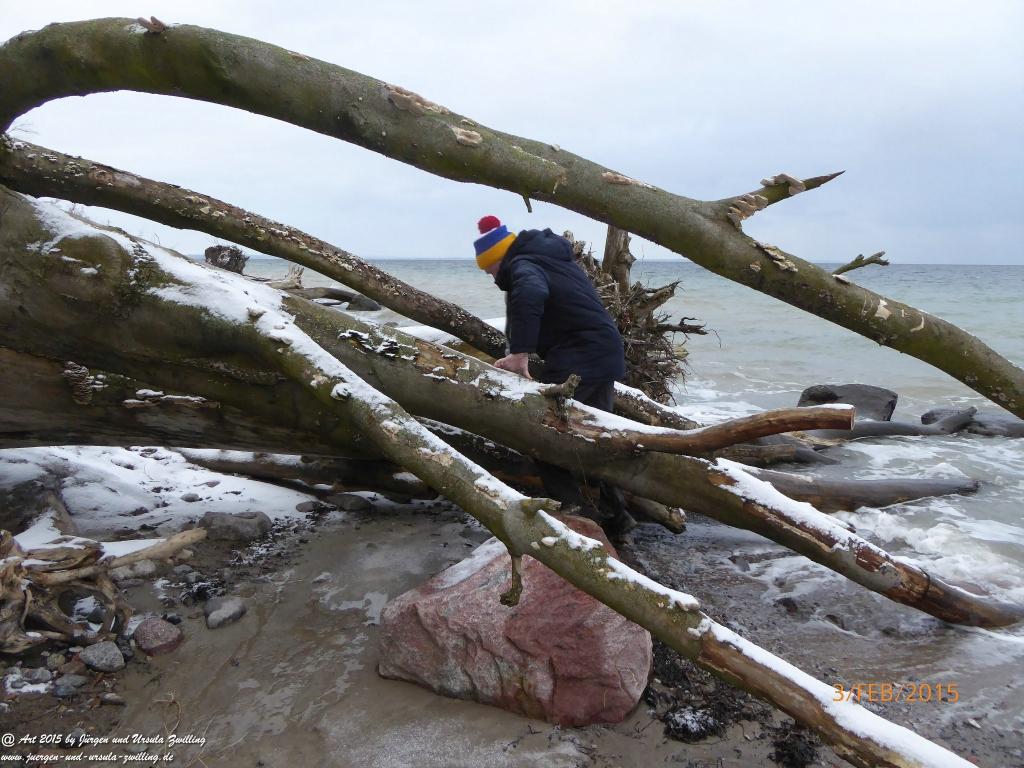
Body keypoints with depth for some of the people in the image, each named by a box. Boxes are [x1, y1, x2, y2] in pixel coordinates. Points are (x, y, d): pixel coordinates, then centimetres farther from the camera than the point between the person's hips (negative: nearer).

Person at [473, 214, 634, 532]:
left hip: (575, 362, -10)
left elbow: (530, 293, -34)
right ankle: (613, 512, 27)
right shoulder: (553, 257, 21)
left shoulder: (522, 265, -10)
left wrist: (520, 353, -35)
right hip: (607, 354, 10)